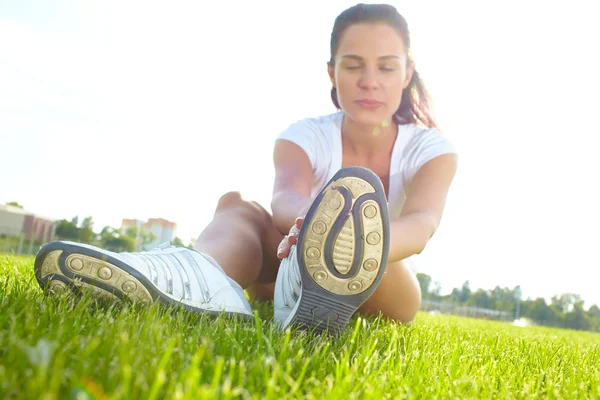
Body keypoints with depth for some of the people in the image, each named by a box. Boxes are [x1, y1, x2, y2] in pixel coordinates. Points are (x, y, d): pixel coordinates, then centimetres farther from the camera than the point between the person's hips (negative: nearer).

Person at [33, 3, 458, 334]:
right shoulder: (306, 135, -8)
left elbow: (422, 221, -31)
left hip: (384, 294, 0)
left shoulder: (432, 148, -9)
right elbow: (287, 196, -31)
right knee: (237, 203, -28)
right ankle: (204, 280, -59)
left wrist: (360, 247, -55)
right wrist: (308, 220, -57)